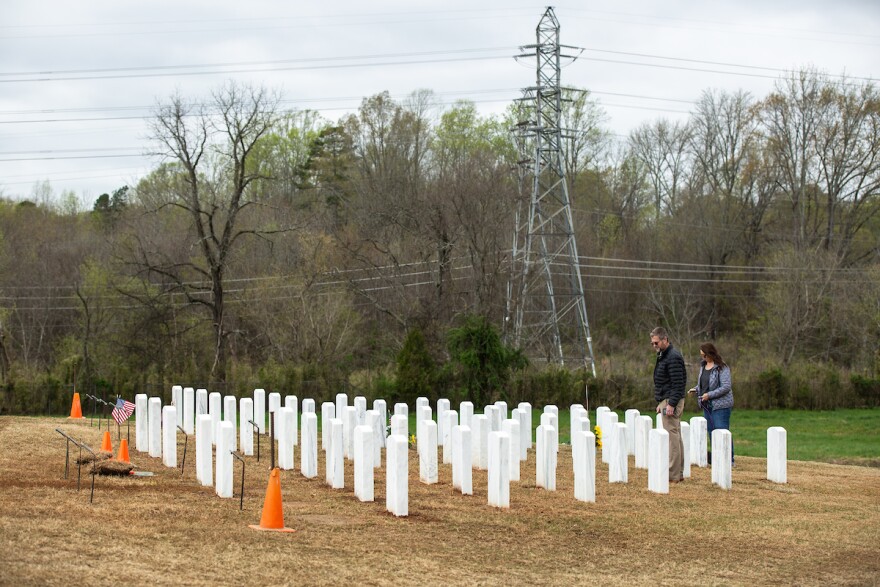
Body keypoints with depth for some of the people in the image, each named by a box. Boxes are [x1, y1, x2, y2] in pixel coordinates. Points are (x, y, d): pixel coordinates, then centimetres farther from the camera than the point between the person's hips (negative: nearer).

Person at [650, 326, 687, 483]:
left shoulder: (673, 357, -16)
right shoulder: (663, 356, 17)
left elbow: (678, 384, -21)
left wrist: (671, 404, -24)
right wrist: (661, 403, 21)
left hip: (671, 401, -11)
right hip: (666, 401, 11)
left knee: (672, 437, -9)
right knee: (676, 437, 12)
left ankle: (673, 475, -8)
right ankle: (679, 473, 16)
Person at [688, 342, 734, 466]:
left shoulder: (722, 367, -14)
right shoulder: (703, 365, 11)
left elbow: (726, 387, -19)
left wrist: (709, 395, -20)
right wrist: (695, 389, 5)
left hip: (720, 405, -8)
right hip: (707, 405, 8)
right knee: (711, 432, 11)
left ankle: (729, 459, -5)